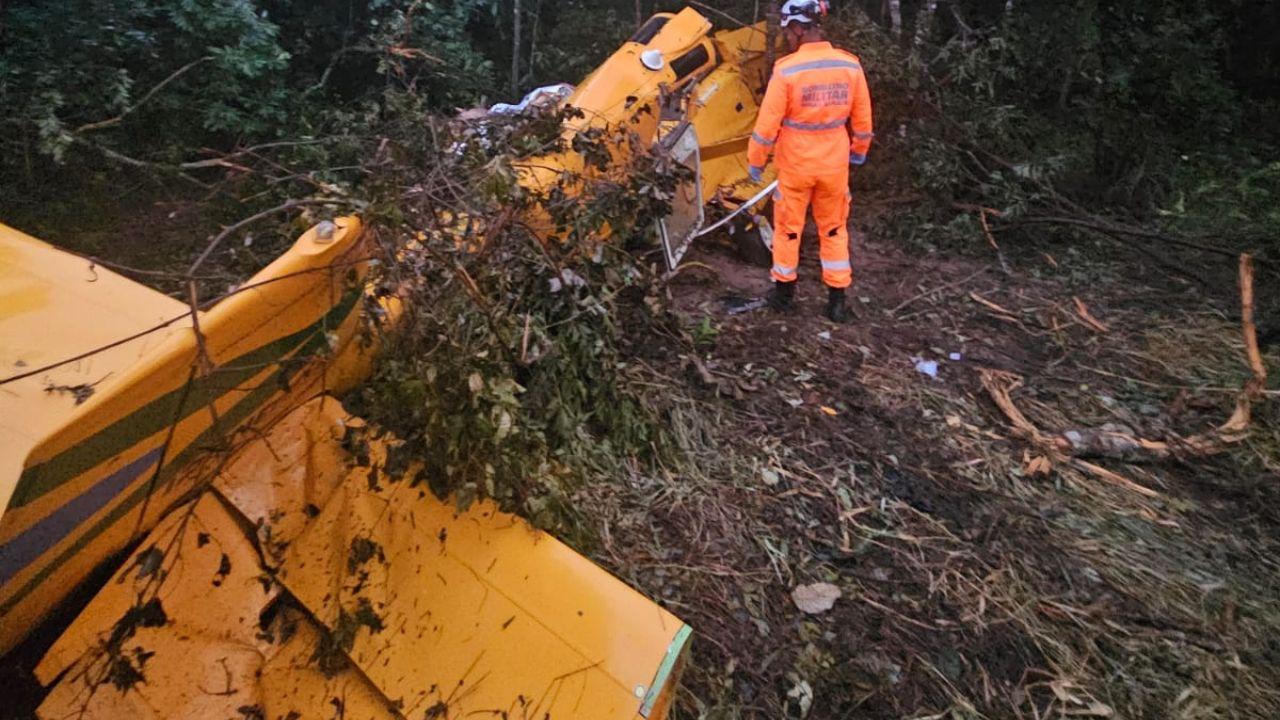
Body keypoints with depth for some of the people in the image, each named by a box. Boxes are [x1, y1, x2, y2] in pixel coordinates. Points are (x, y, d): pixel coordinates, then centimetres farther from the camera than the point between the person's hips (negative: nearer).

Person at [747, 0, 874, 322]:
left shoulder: (787, 70, -16)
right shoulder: (850, 65, -3)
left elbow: (768, 124, -13)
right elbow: (862, 119, 5)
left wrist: (755, 161, -1)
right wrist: (859, 151, 21)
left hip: (795, 165, -3)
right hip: (834, 164, 4)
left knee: (788, 229, 14)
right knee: (834, 230, 15)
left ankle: (784, 292, 26)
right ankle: (837, 300, 20)